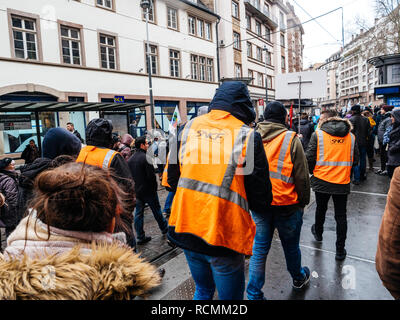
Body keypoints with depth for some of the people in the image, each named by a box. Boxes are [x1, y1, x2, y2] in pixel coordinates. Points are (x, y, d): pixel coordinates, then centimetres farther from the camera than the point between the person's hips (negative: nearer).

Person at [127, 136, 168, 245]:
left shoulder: (130, 159, 5)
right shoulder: (146, 158, -18)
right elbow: (151, 175, -20)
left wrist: (134, 187, 14)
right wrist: (155, 186, -5)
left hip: (136, 191, 6)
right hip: (148, 191, -6)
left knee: (138, 214, 9)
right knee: (156, 211, 13)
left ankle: (140, 237, 14)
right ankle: (164, 228, 32)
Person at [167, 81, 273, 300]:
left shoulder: (188, 127, 1)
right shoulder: (247, 136, -11)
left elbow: (172, 179, 7)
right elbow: (261, 198, -9)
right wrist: (262, 208, 13)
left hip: (186, 227, 5)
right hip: (225, 235, -4)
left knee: (203, 290, 28)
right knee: (230, 295, 18)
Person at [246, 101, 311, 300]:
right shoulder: (291, 140, -13)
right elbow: (302, 176, -9)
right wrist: (303, 202, 4)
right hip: (287, 204, -2)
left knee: (259, 248, 12)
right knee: (291, 246, 20)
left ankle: (254, 294, 20)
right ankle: (298, 278, 46)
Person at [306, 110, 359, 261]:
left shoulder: (318, 134, -8)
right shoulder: (351, 136, 3)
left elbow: (309, 158, -9)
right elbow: (355, 160, 8)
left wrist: (313, 172, 10)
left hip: (322, 181, -2)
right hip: (343, 182, 2)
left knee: (321, 209, 21)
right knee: (341, 216, 11)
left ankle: (318, 233, 45)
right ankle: (340, 251, 17)